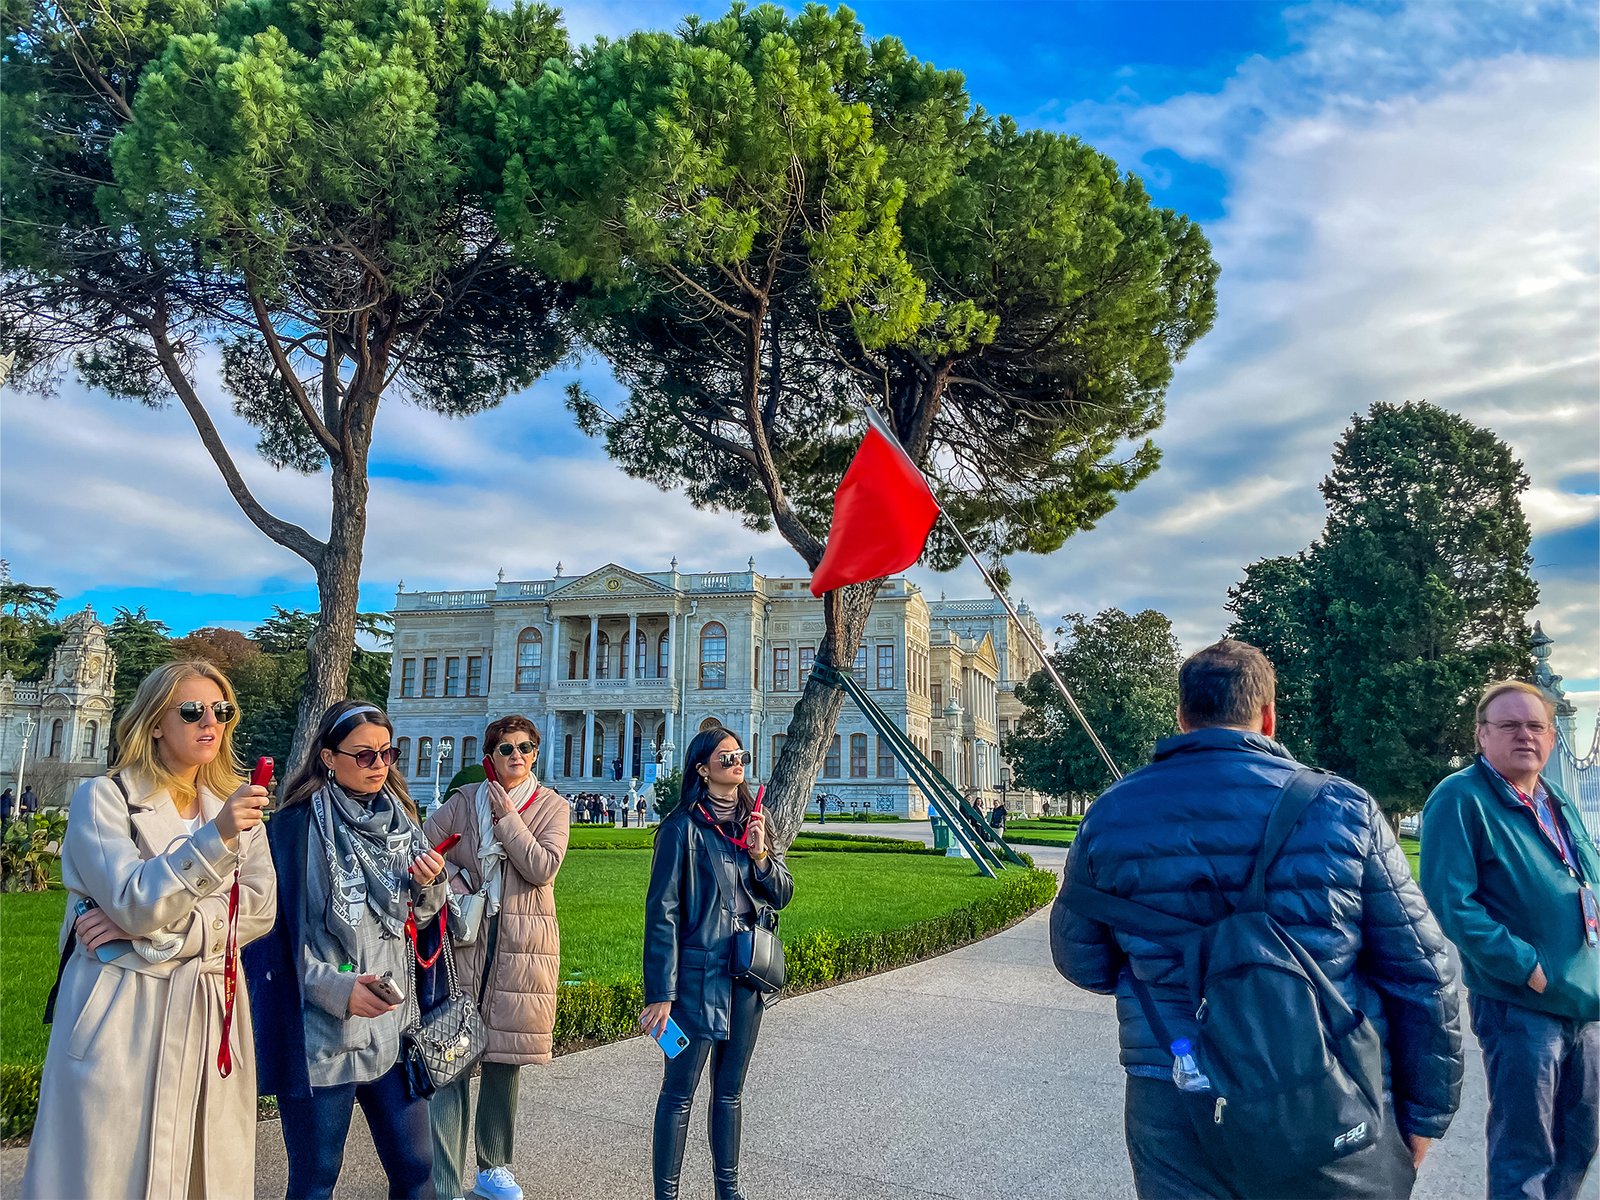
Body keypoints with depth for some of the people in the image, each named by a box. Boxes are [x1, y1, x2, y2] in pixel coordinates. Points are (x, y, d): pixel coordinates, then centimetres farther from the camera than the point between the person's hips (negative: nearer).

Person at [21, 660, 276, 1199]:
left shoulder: (236, 807, 9)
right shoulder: (102, 798, -3)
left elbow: (259, 910, -2)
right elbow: (133, 905, -16)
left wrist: (151, 931, -13)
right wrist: (213, 837, -29)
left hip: (211, 1013, 4)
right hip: (121, 1015, -3)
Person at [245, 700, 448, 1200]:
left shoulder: (400, 823, 8)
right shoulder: (293, 828, -10)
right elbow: (274, 934, -11)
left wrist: (432, 886, -6)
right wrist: (334, 988, -21)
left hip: (392, 1024, 5)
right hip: (320, 1031, -5)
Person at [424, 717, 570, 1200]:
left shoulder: (552, 806, 2)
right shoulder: (465, 800, 6)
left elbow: (543, 868, -11)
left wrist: (507, 816, -11)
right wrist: (452, 876, -9)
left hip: (520, 947, 0)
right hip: (463, 937, 0)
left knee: (504, 1059, 11)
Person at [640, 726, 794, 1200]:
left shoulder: (753, 822, 7)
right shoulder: (683, 826, -12)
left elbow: (782, 894, 10)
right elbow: (662, 911, -12)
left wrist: (761, 855, -10)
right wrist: (660, 993, -14)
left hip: (746, 975, 6)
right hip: (698, 972, -6)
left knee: (730, 1090, 17)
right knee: (680, 1091, 3)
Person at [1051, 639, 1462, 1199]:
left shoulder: (1110, 815, -4)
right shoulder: (1340, 806, -8)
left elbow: (1081, 961, 6)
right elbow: (1421, 972, -3)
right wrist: (1424, 1113, 9)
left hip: (1171, 1114, 1)